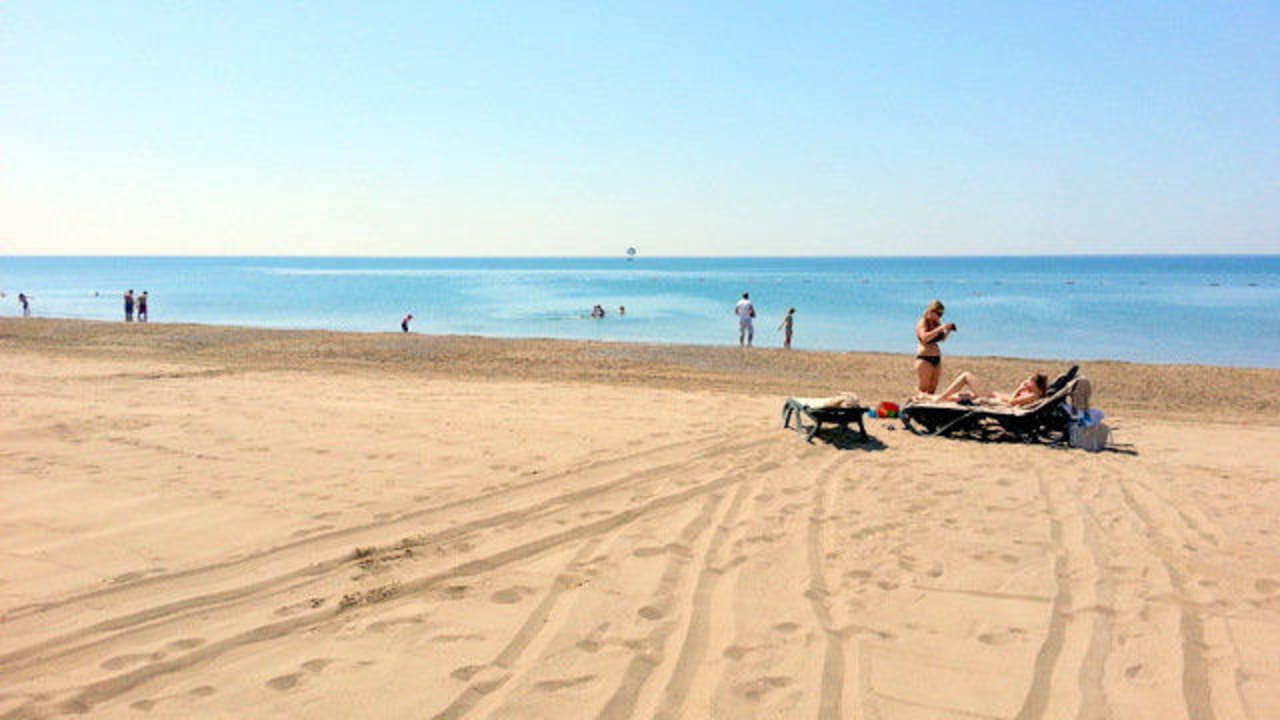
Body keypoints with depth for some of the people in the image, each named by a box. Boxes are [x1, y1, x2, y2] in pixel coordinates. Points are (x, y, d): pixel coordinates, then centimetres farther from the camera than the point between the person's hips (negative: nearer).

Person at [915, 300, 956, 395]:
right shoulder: (922, 323, -8)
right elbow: (924, 337, -26)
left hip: (937, 358, 8)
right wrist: (940, 328, -27)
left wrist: (948, 330, 3)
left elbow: (943, 338, 22)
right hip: (924, 358, -8)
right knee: (922, 389, -9)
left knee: (932, 389, 5)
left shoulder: (936, 323, 12)